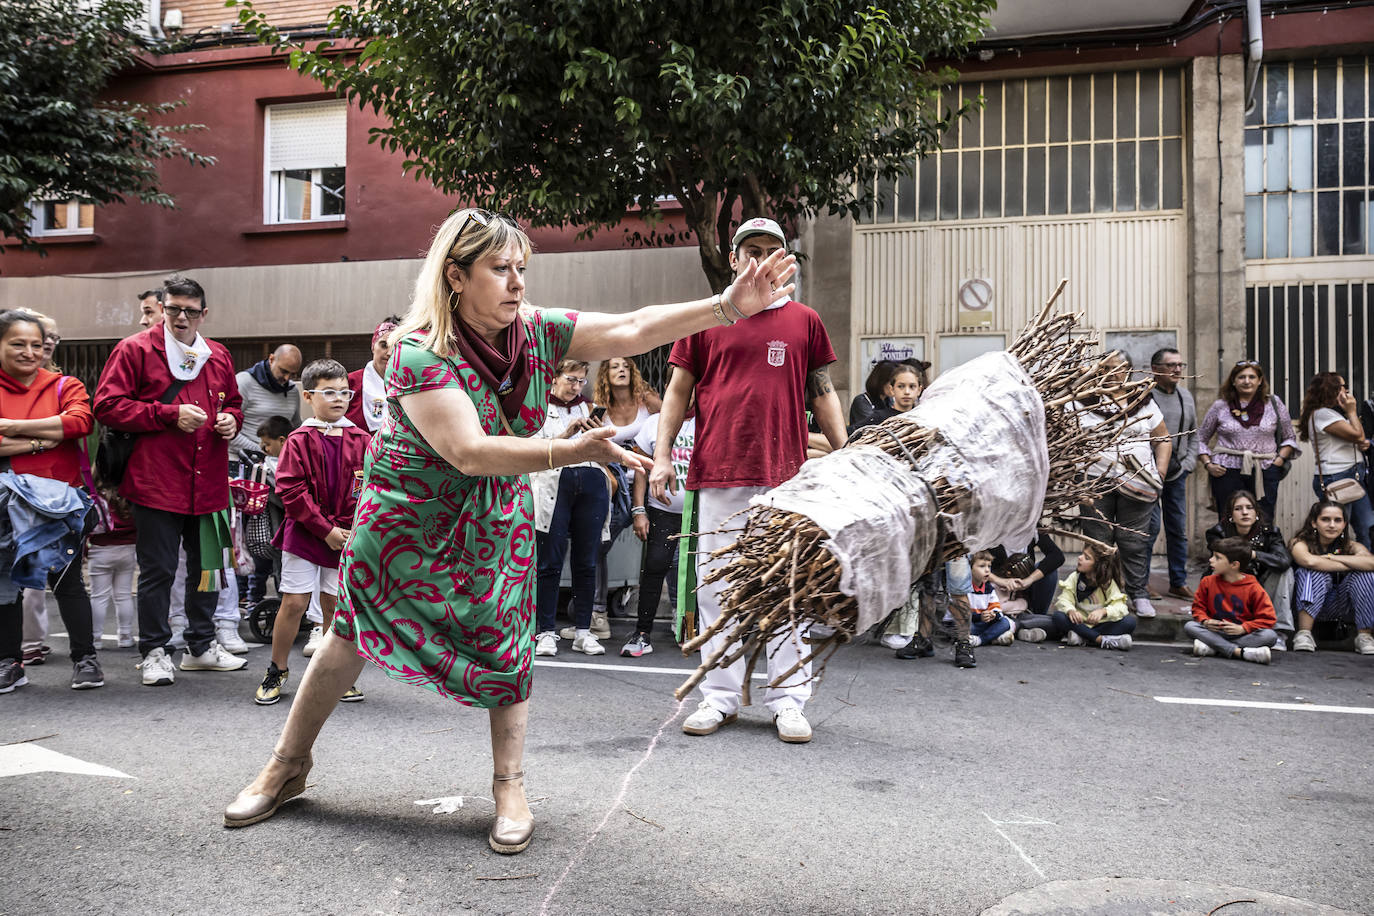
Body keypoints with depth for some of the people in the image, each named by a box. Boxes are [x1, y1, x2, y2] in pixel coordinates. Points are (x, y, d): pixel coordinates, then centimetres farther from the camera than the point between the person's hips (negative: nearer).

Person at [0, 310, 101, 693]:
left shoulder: (64, 386, 4)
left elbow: (79, 421, -16)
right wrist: (41, 441, -19)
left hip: (58, 498, -1)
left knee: (67, 580, 4)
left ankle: (85, 657, 13)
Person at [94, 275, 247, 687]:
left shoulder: (218, 356, 13)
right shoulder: (135, 350, -3)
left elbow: (233, 402, 26)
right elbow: (107, 406, -8)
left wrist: (231, 419, 2)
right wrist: (170, 415, -15)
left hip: (208, 483, 5)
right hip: (156, 481, -5)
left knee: (206, 567, 14)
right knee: (158, 570, 2)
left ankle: (201, 646, 28)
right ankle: (154, 651, 16)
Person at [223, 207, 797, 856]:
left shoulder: (535, 332, -12)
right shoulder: (419, 352, -27)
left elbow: (633, 329, -17)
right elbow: (469, 451, -37)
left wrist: (729, 306, -27)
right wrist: (570, 451, -49)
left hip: (495, 523, 4)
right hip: (409, 518, -3)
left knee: (506, 649, 2)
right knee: (353, 636, 8)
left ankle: (510, 789, 18)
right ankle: (289, 765, 30)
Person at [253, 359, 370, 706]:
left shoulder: (361, 441, 4)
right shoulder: (300, 441, -4)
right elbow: (290, 490, -9)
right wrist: (325, 529, -12)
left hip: (345, 534, 2)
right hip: (304, 533, -2)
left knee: (335, 605, 7)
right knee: (294, 602, -1)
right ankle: (277, 671, 18)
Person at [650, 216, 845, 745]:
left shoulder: (805, 322, 12)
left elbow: (822, 394, 14)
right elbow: (678, 391, 11)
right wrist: (662, 455, 2)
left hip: (786, 479, 0)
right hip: (718, 475, 0)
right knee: (717, 586, 4)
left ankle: (788, 701, 11)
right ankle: (720, 697, 16)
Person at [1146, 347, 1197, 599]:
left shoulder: (1186, 396, 13)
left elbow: (1194, 434, 22)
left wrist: (1188, 464, 9)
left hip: (1177, 474, 7)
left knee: (1178, 528, 11)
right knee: (1151, 527, -7)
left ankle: (1178, 583, 21)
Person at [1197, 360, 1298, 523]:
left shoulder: (1274, 404, 10)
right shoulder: (1220, 406, 6)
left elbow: (1289, 438, 17)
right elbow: (1201, 439, 13)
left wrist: (1280, 460, 1)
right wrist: (1208, 464, 0)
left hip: (1264, 473, 1)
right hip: (1227, 472, -1)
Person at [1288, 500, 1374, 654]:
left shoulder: (1350, 546, -3)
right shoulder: (1299, 543, -12)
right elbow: (1310, 561, -37)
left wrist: (1331, 557, -24)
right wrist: (1351, 565, -25)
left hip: (1340, 607, 3)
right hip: (1310, 604, -3)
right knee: (1316, 573, -30)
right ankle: (1303, 634, -32)